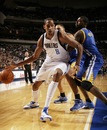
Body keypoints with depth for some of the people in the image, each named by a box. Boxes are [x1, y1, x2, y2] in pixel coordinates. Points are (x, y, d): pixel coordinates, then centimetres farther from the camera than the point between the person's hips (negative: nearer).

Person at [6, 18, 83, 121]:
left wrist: (77, 64, -33)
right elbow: (35, 57, 1)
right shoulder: (41, 39, -9)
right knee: (35, 84, 8)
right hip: (49, 62, 5)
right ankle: (35, 102, 43)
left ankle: (45, 109, -40)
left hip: (61, 62, -5)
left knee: (57, 74, -40)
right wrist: (17, 65, -4)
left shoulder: (60, 35, -23)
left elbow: (79, 46, -22)